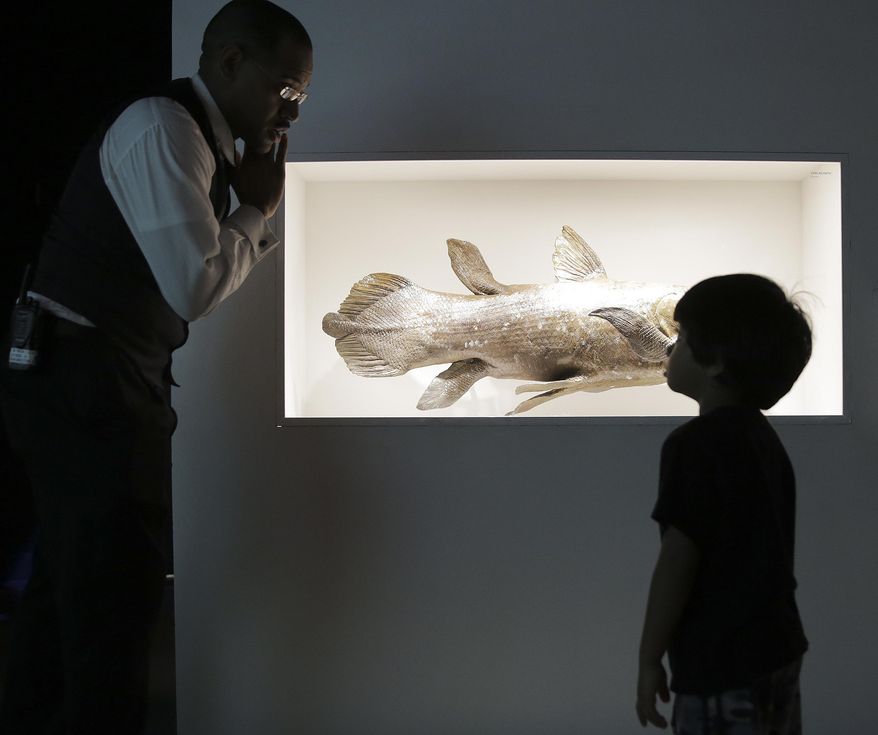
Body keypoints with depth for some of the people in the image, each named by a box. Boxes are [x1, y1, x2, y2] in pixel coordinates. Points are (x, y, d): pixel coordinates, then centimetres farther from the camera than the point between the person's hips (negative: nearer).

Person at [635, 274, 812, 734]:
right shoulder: (763, 438, 8)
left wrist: (649, 660, -9)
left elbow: (677, 563, -18)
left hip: (722, 667, -9)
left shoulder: (694, 444, -17)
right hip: (775, 651, 9)